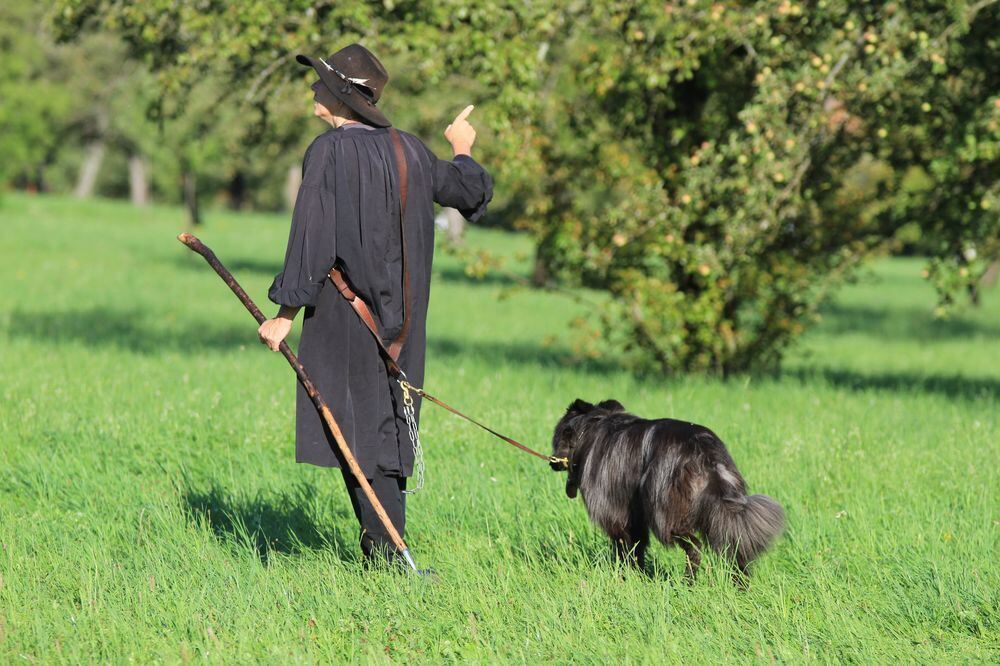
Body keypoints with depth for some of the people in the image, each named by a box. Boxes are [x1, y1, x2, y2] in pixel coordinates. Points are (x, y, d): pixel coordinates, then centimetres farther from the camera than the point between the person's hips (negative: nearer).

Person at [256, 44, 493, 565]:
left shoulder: (329, 152, -13)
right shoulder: (407, 150, 7)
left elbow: (313, 237, -17)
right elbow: (471, 192, 22)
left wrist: (286, 313, -14)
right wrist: (462, 152, 43)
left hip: (347, 314, -7)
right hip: (399, 319, 7)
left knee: (360, 433, -4)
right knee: (387, 431, 13)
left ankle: (385, 556, -7)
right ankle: (388, 552, 15)